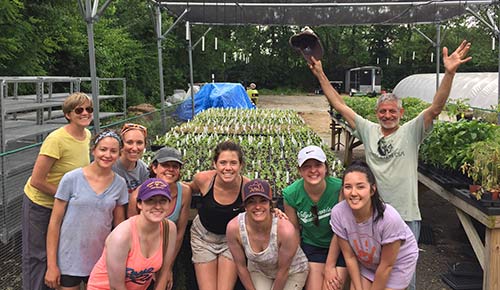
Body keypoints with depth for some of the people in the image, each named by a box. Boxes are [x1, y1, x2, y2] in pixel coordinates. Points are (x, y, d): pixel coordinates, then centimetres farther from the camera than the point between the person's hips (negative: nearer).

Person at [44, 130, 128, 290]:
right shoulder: (72, 179, -11)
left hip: (100, 261, 3)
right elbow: (55, 222, -8)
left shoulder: (120, 184, -3)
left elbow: (119, 223, 6)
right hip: (69, 260, -2)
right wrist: (51, 265, -8)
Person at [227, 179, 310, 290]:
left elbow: (284, 270, -21)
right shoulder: (233, 227, -29)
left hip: (292, 271, -2)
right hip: (258, 270, 2)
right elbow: (241, 266, -13)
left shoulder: (286, 230, -38)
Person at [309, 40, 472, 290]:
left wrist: (449, 73, -26)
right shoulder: (368, 130, 5)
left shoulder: (411, 132, 0)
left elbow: (435, 108, -13)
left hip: (406, 216, -2)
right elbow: (339, 105, 7)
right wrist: (320, 75, 5)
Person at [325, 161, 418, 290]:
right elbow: (350, 257, -13)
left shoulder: (390, 218, -37)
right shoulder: (338, 213, -27)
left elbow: (386, 265, -21)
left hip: (398, 262, -3)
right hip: (365, 262, 3)